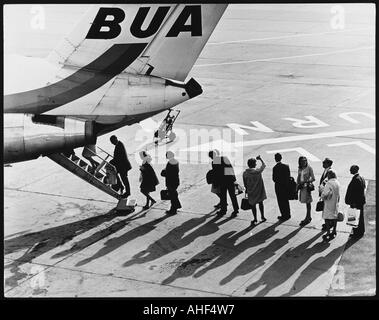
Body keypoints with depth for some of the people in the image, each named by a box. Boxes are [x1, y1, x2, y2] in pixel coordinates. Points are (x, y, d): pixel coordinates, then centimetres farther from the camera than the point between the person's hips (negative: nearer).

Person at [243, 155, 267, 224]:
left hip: (251, 192, 1)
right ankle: (262, 217, 28)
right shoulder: (257, 171, -19)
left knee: (253, 205, 12)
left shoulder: (245, 173, -10)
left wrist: (247, 189, 17)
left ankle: (255, 219, 16)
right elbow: (264, 165, -2)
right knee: (260, 203, 18)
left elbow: (245, 183, 1)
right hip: (259, 190, -1)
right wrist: (260, 159, 12)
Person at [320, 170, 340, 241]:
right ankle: (334, 231, 27)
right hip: (335, 204, 7)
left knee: (327, 219, 1)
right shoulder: (337, 183, 2)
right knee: (334, 217, 17)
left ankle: (328, 233, 4)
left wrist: (322, 188, -10)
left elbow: (324, 195, -21)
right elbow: (338, 195, 12)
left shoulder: (329, 183, -21)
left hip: (329, 204, -7)